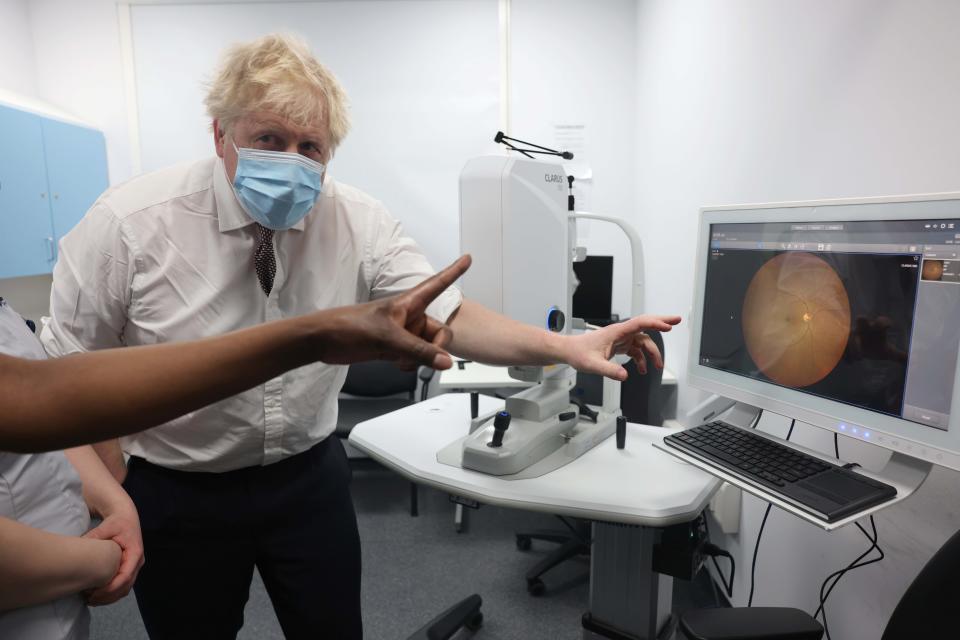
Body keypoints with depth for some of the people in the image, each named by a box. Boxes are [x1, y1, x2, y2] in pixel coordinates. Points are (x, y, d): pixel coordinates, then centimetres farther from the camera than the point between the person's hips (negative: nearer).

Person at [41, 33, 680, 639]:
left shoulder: (358, 221, -13)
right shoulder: (127, 224, -17)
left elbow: (446, 316, -16)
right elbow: (68, 372, -8)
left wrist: (565, 347, -29)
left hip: (311, 477, 2)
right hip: (176, 494, -1)